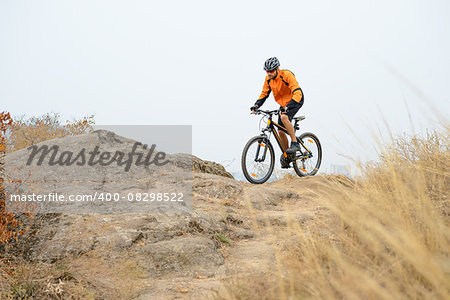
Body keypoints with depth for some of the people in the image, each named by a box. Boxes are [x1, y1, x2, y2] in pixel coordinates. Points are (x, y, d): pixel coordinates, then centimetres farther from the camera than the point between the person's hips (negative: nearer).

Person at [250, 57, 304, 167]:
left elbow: (297, 94, -36)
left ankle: (295, 143, -23)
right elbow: (264, 94, 2)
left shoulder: (287, 75, -28)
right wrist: (256, 105, -16)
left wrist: (287, 107, -48)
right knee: (280, 131, 0)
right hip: (284, 103, 7)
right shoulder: (268, 79, -9)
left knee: (284, 117, -35)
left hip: (296, 100, -7)